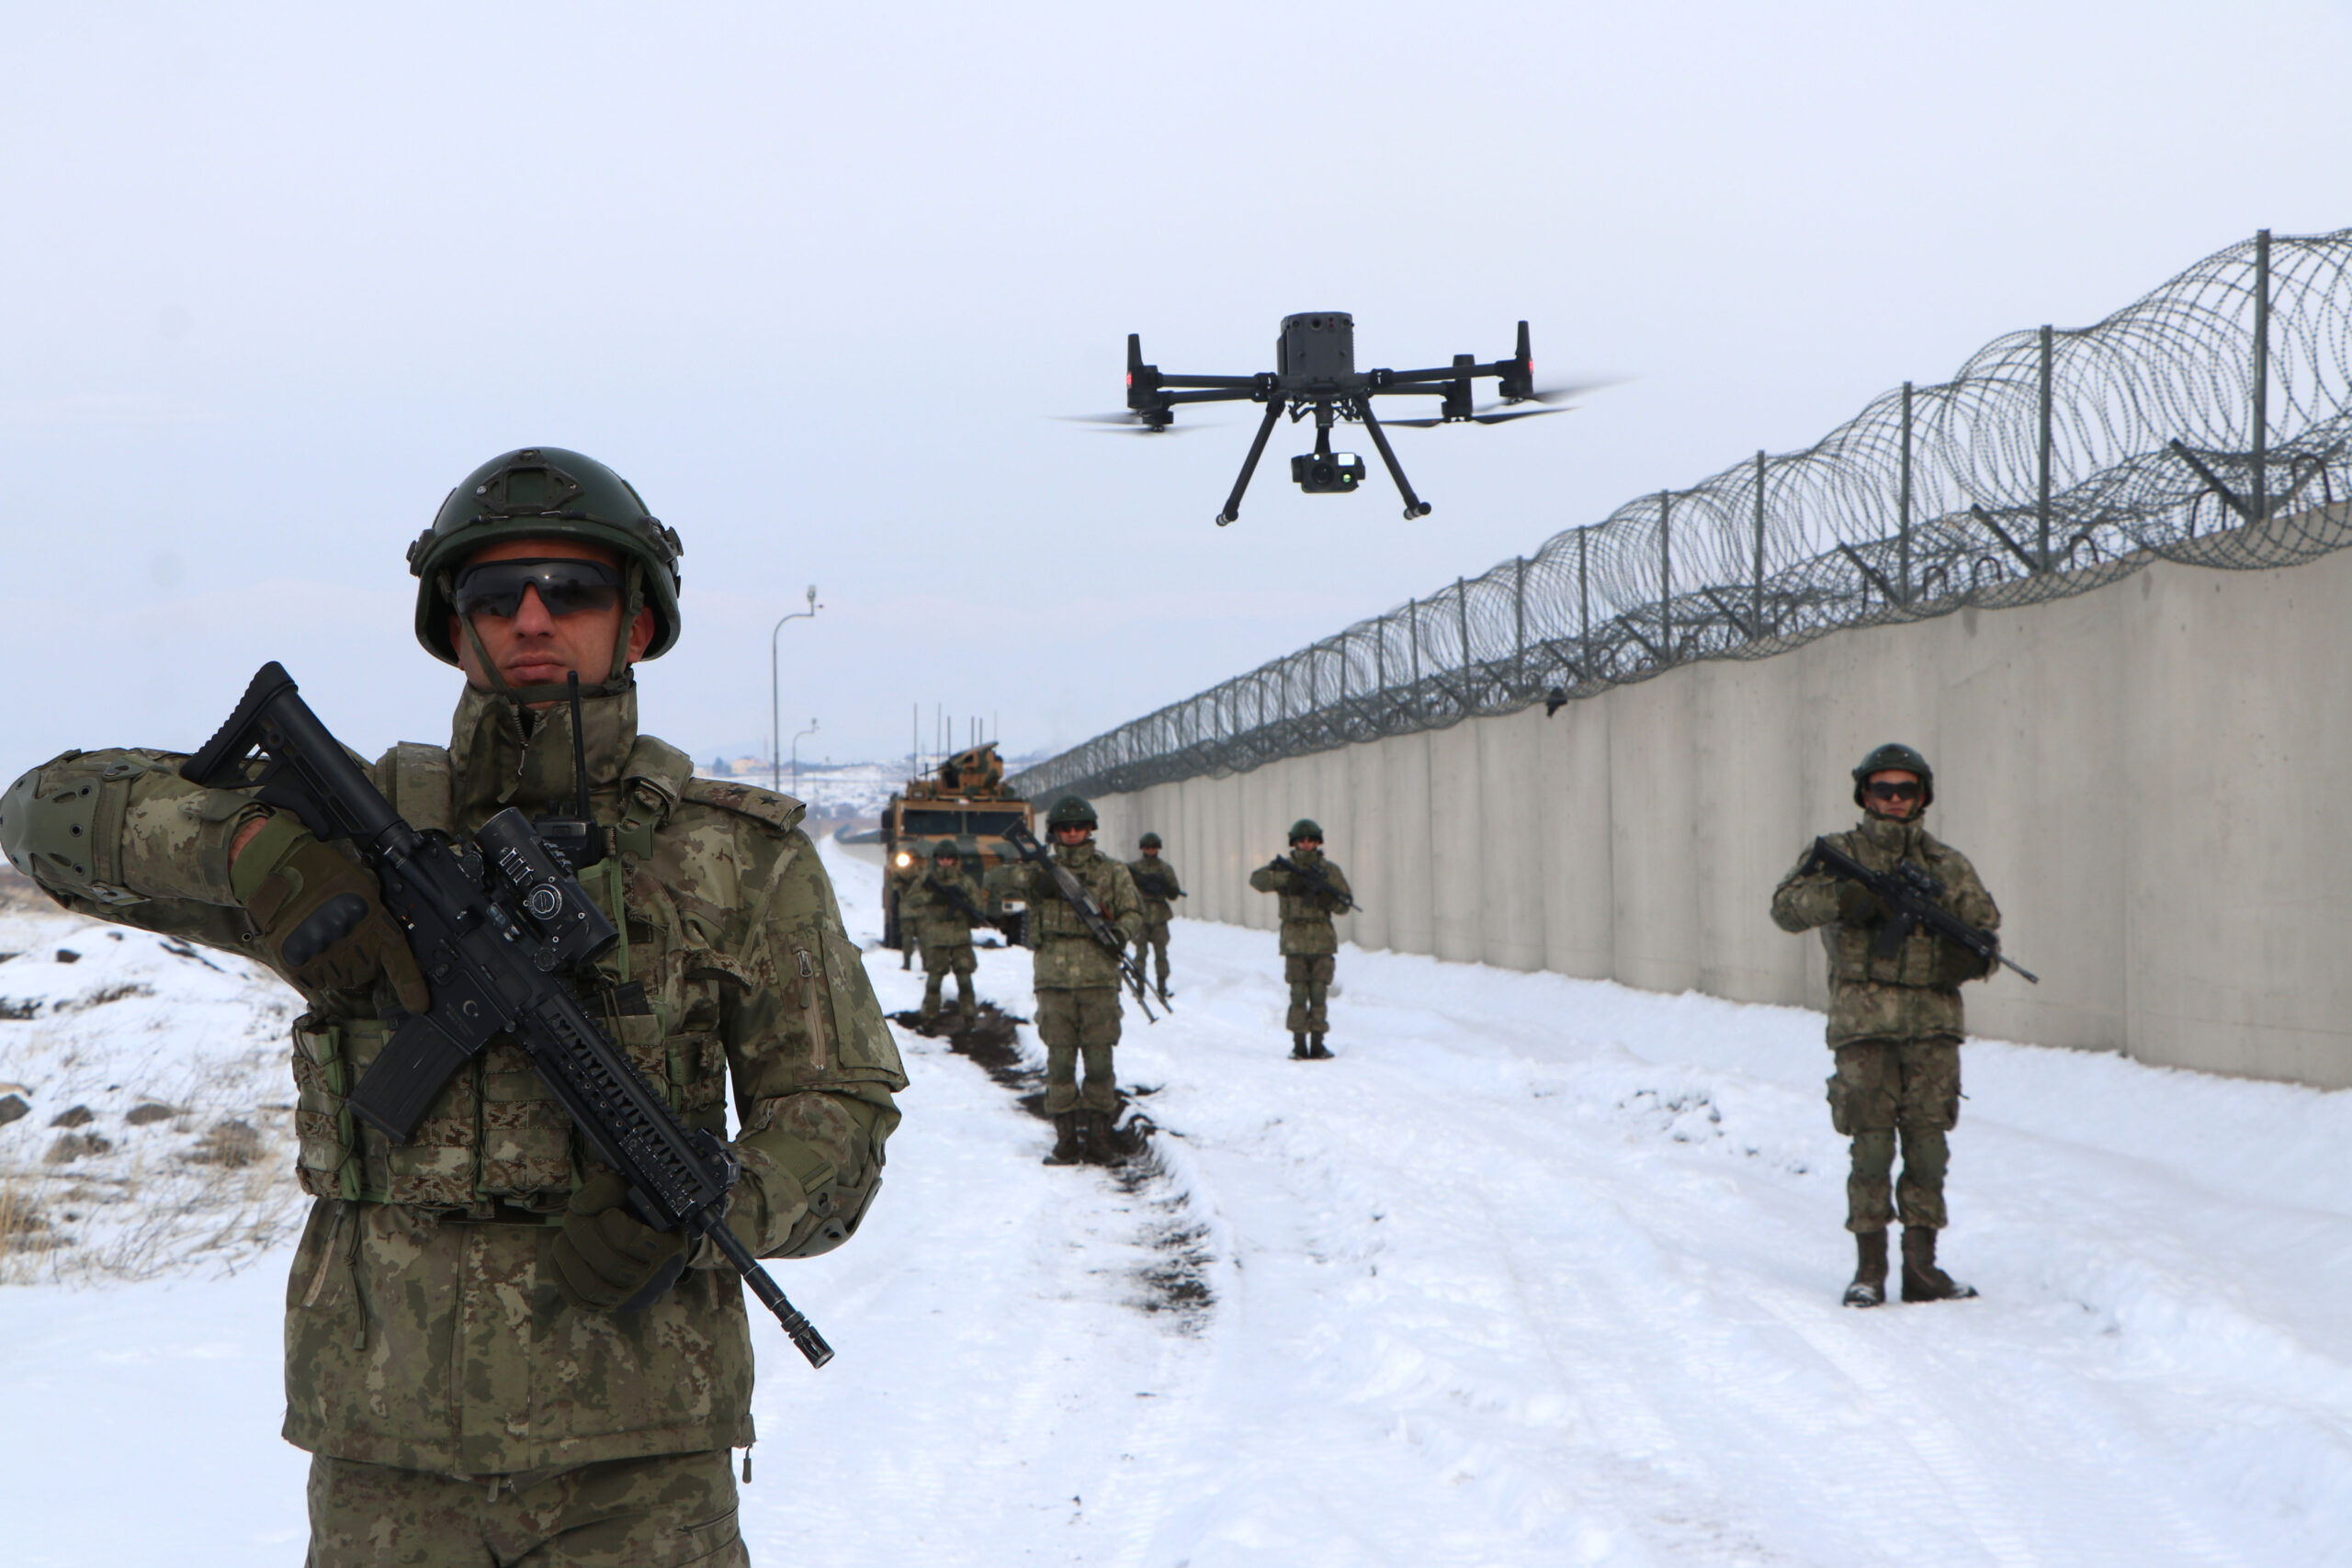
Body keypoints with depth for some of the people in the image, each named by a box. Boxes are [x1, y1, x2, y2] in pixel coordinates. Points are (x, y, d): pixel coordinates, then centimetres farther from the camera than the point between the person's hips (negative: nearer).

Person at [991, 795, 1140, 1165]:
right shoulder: (1043, 870, 11)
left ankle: (1099, 1131, 8)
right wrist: (1032, 881, -13)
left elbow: (1134, 912, 9)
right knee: (1060, 1058, 0)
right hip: (1054, 979, 1)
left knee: (1099, 1058, -2)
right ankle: (1066, 1137, 5)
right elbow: (995, 877, 4)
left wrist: (1120, 931, -13)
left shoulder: (1112, 872, 10)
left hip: (1099, 981, -1)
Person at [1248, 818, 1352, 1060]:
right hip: (1295, 940, -1)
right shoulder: (1286, 868, 7)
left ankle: (1317, 1044, 4)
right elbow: (1257, 879, -7)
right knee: (1298, 994, -3)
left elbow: (1345, 902, 7)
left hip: (1322, 941, 1)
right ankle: (1299, 1045, -1)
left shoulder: (1329, 870, 10)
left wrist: (1324, 892, -13)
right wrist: (1287, 879, -19)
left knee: (1319, 993, 0)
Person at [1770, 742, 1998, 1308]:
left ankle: (1921, 1266, 7)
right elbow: (1786, 906, -3)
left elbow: (1988, 928, 16)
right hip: (1864, 1022, -2)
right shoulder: (1840, 853, 9)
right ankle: (1870, 1269, 2)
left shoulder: (1948, 865, 16)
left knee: (1929, 1143, 0)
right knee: (1871, 1144, -4)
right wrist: (1846, 896, -19)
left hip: (1933, 1026, 2)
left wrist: (1968, 956, -7)